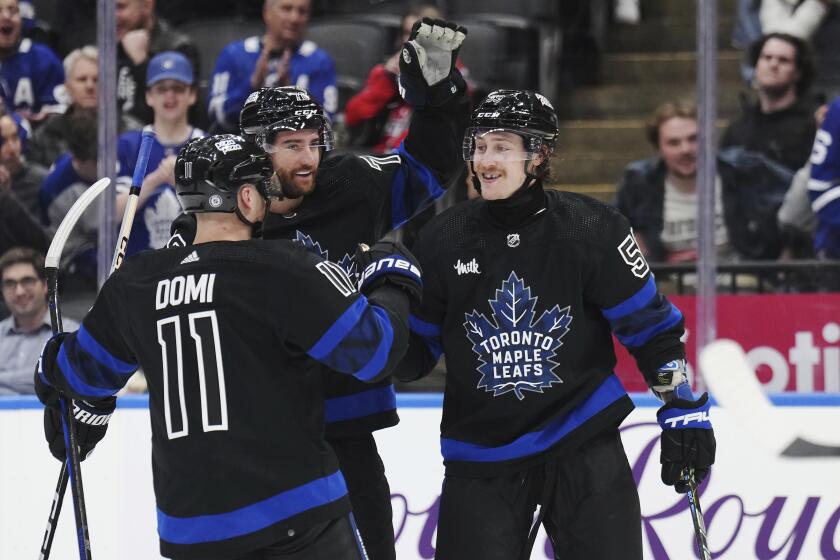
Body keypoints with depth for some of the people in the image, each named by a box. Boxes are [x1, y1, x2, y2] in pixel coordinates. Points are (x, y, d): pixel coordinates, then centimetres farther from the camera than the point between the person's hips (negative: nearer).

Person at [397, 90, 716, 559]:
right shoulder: (444, 239, -1)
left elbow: (651, 324, -1)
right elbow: (418, 349, 8)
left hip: (584, 446, -2)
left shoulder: (592, 229, -8)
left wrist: (685, 409, -4)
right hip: (481, 458, 2)